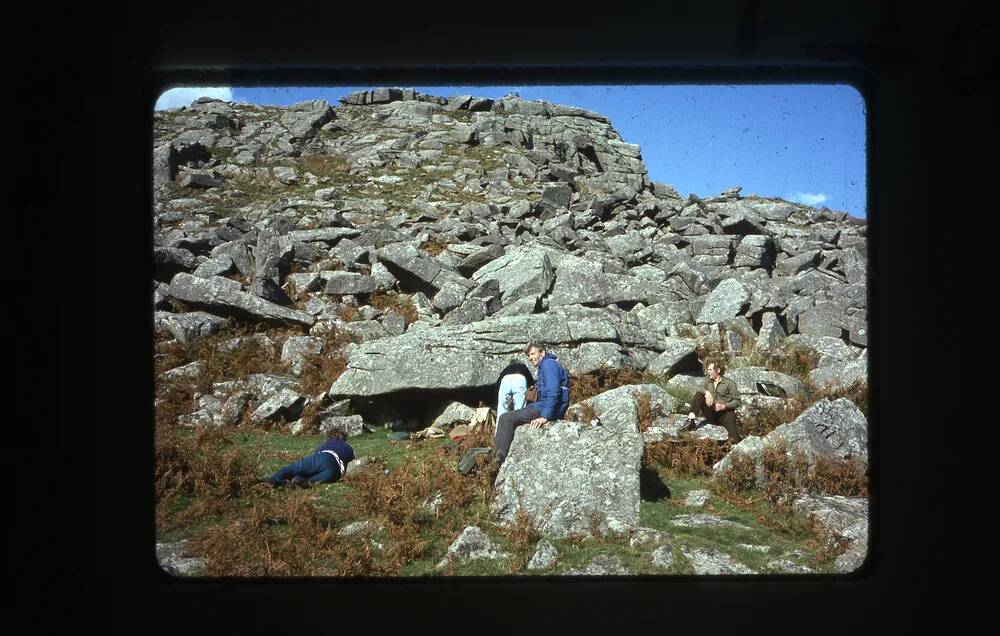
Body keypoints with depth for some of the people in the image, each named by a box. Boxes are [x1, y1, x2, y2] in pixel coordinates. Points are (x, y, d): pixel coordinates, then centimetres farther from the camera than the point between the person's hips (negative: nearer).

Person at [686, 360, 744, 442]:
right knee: (699, 395, -15)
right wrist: (706, 392, -17)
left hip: (725, 412, -4)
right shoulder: (708, 382, 21)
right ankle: (691, 420, -29)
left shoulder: (729, 383, 5)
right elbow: (699, 389, 5)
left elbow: (737, 401, -2)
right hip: (711, 414, 4)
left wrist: (724, 406, -17)